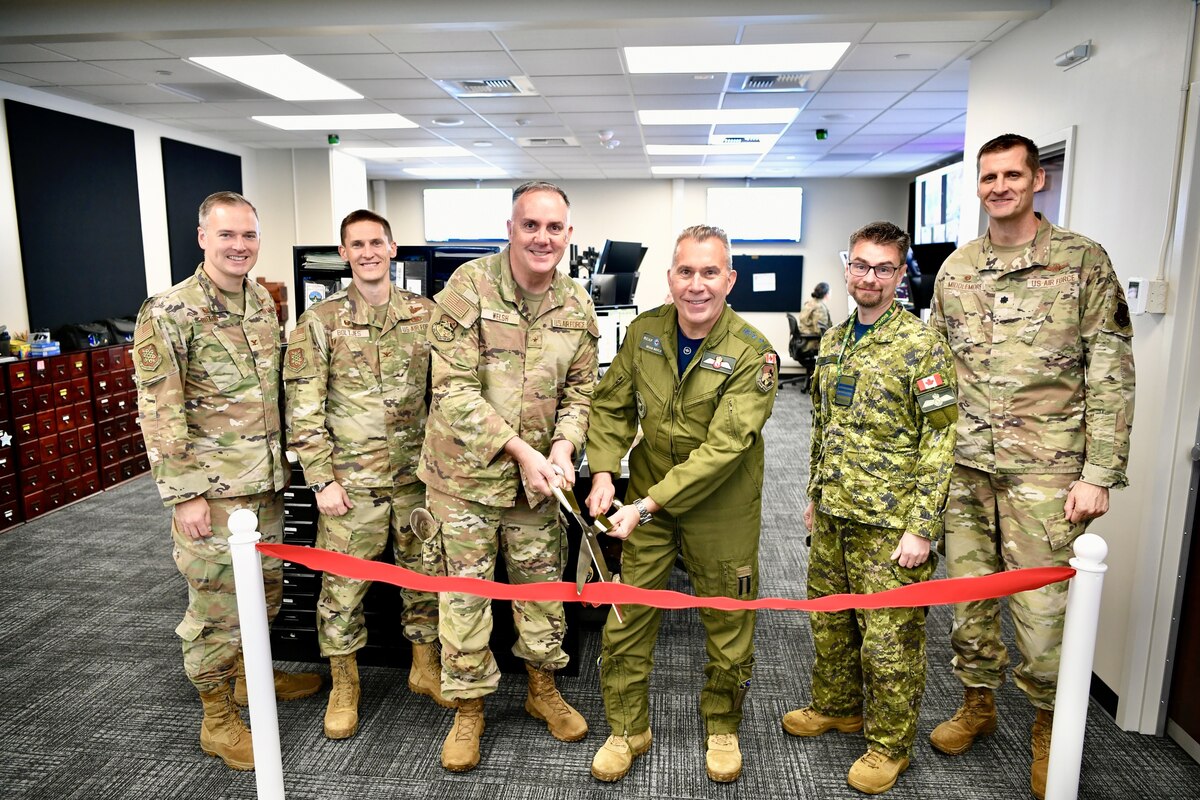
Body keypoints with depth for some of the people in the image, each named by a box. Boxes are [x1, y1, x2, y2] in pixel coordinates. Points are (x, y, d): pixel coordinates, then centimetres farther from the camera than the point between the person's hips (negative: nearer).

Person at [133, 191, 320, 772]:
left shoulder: (264, 304, 9)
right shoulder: (169, 312, -12)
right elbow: (159, 413, -14)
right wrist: (182, 495, -15)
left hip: (266, 482, 7)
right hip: (212, 489, -7)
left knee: (265, 589, 20)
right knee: (216, 604, 5)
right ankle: (217, 719, 23)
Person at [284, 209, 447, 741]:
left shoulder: (426, 314, 4)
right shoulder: (319, 322, -3)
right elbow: (303, 408, -4)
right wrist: (321, 479, -8)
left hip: (417, 475, 3)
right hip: (350, 480, -2)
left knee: (425, 575, 13)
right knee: (342, 585, 6)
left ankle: (426, 667, 34)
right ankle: (343, 686, 28)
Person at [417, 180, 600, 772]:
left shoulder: (577, 306, 1)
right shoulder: (468, 287, -14)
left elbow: (579, 391, 7)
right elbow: (455, 389, -18)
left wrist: (562, 448, -12)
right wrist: (521, 451, -21)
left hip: (539, 478, 4)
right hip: (466, 475, -3)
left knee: (542, 587, 17)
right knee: (465, 596, 8)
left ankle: (543, 688, 40)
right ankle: (468, 708, 30)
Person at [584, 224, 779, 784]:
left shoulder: (752, 354, -19)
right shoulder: (644, 332, -4)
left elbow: (723, 447, -26)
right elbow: (612, 406, 5)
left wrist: (648, 504, -30)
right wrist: (603, 472, -10)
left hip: (721, 508, -3)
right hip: (646, 500, 3)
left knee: (727, 625, 13)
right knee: (626, 619, 8)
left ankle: (721, 726, 40)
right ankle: (628, 729, 31)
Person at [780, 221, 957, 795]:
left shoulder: (921, 345, -12)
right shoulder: (833, 341, 9)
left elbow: (940, 441, -14)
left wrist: (921, 528, -17)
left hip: (889, 522, -7)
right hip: (833, 515, 7)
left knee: (889, 638, 5)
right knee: (828, 619, 20)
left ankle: (890, 744, 26)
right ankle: (837, 706, 42)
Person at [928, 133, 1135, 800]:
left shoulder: (1083, 260, -2)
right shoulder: (955, 268, 10)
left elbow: (1111, 374, -4)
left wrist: (1100, 474, -10)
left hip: (1044, 470, -4)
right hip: (966, 469, 4)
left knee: (1042, 608, 1)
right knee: (969, 596, 13)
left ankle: (1050, 724, 28)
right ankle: (978, 705, 35)